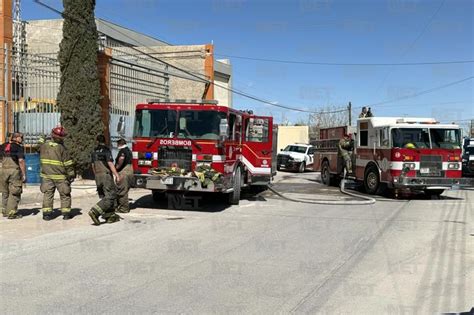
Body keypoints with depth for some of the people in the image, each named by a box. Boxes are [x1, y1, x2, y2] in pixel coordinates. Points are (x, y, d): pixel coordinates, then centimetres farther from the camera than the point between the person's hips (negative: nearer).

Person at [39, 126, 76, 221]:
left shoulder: (44, 144, -1)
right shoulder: (62, 148, -13)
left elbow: (38, 149, 23)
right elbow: (68, 163, -10)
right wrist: (72, 174, -1)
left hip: (47, 175, 3)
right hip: (60, 176, -3)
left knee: (48, 194, 8)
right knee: (65, 195, 7)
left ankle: (47, 213, 3)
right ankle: (66, 213, 8)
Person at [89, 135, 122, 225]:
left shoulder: (94, 152, 13)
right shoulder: (106, 150, -8)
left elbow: (93, 166, 17)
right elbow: (110, 164, -17)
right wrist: (117, 175, -17)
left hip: (98, 177, 8)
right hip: (106, 175, -8)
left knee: (104, 197, 13)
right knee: (110, 196, -10)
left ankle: (110, 216, 15)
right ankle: (95, 211, -23)